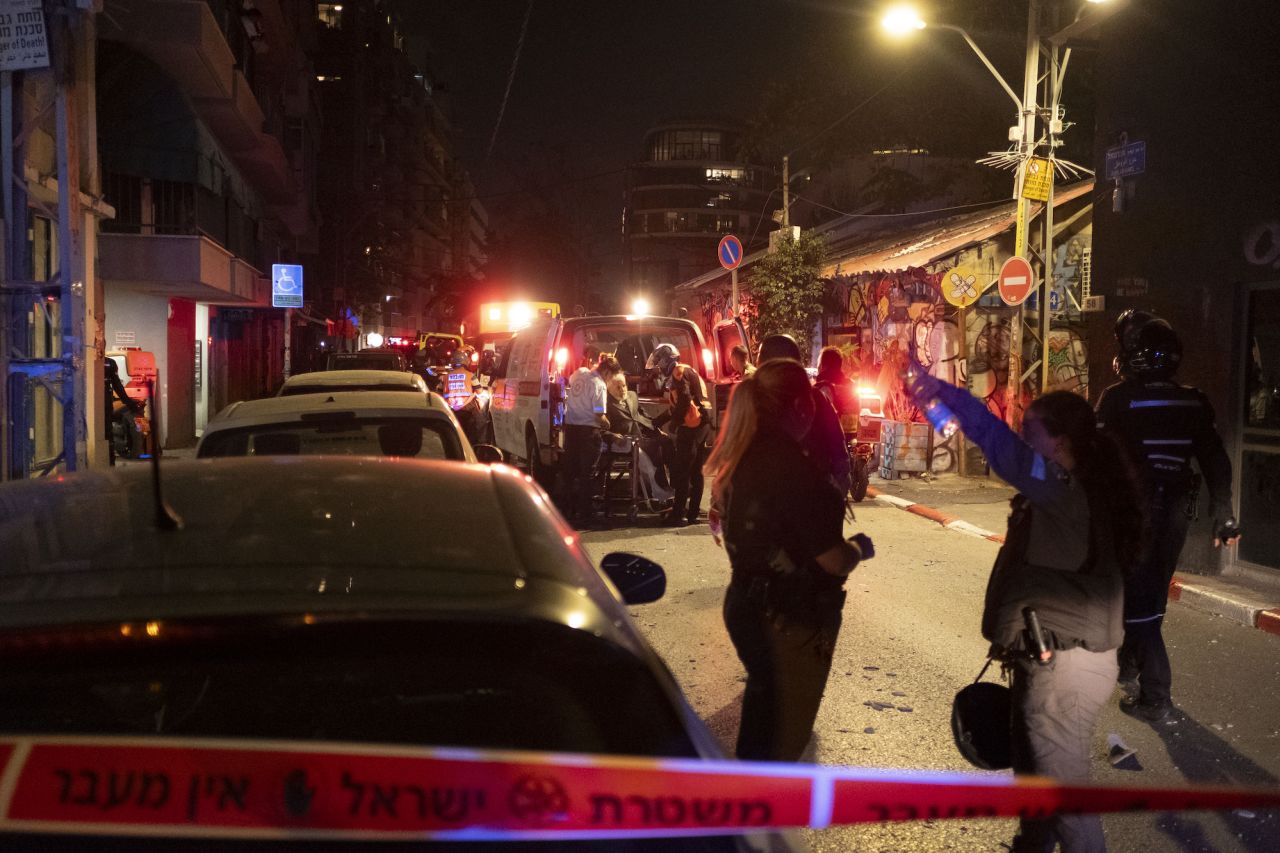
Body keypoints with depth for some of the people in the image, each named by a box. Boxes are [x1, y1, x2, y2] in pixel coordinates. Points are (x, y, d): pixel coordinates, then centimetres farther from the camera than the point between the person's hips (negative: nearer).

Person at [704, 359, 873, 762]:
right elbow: (834, 560, -24)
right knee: (783, 740, 9)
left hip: (746, 604, 8)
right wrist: (859, 547, -3)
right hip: (792, 620, -8)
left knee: (763, 714, 27)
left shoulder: (741, 457, 2)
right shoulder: (795, 468, -25)